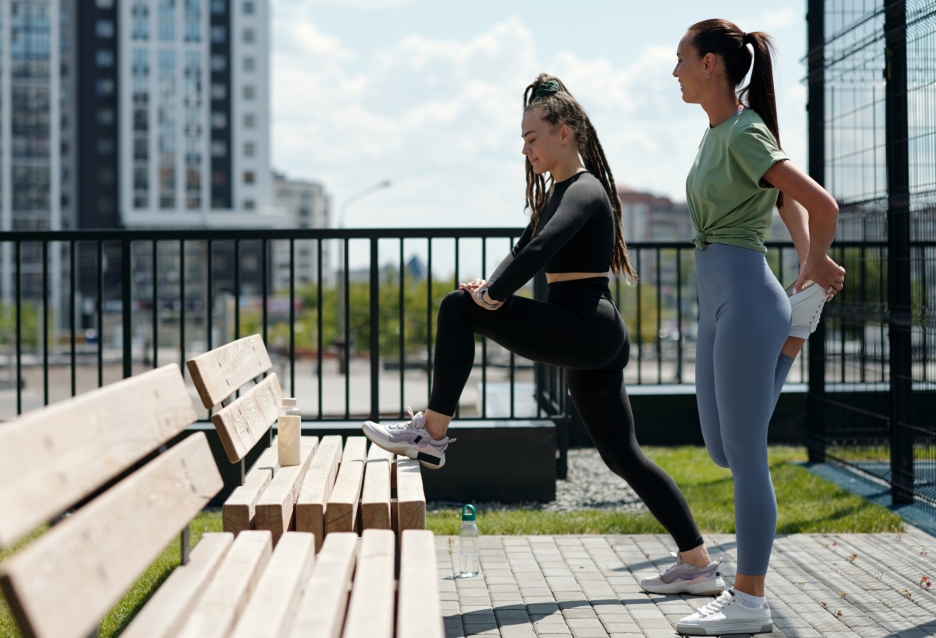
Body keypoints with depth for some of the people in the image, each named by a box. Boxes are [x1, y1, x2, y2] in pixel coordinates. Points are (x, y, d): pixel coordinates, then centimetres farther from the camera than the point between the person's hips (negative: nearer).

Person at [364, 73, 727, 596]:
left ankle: (432, 434, -9)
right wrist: (493, 287, 2)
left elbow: (541, 251, -26)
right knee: (623, 456, 11)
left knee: (459, 309, -12)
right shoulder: (558, 191, 19)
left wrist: (491, 296, -16)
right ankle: (700, 565, 13)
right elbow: (528, 249, 21)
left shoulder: (584, 191, -10)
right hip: (593, 337, 10)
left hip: (588, 331, -10)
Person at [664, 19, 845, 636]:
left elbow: (822, 205, -20)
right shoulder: (718, 132, 14)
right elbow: (792, 203, 21)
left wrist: (815, 267, -3)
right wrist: (809, 266, 9)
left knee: (744, 453, -3)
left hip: (746, 295, -10)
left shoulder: (745, 135, -14)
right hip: (718, 299, 10)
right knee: (723, 448, 15)